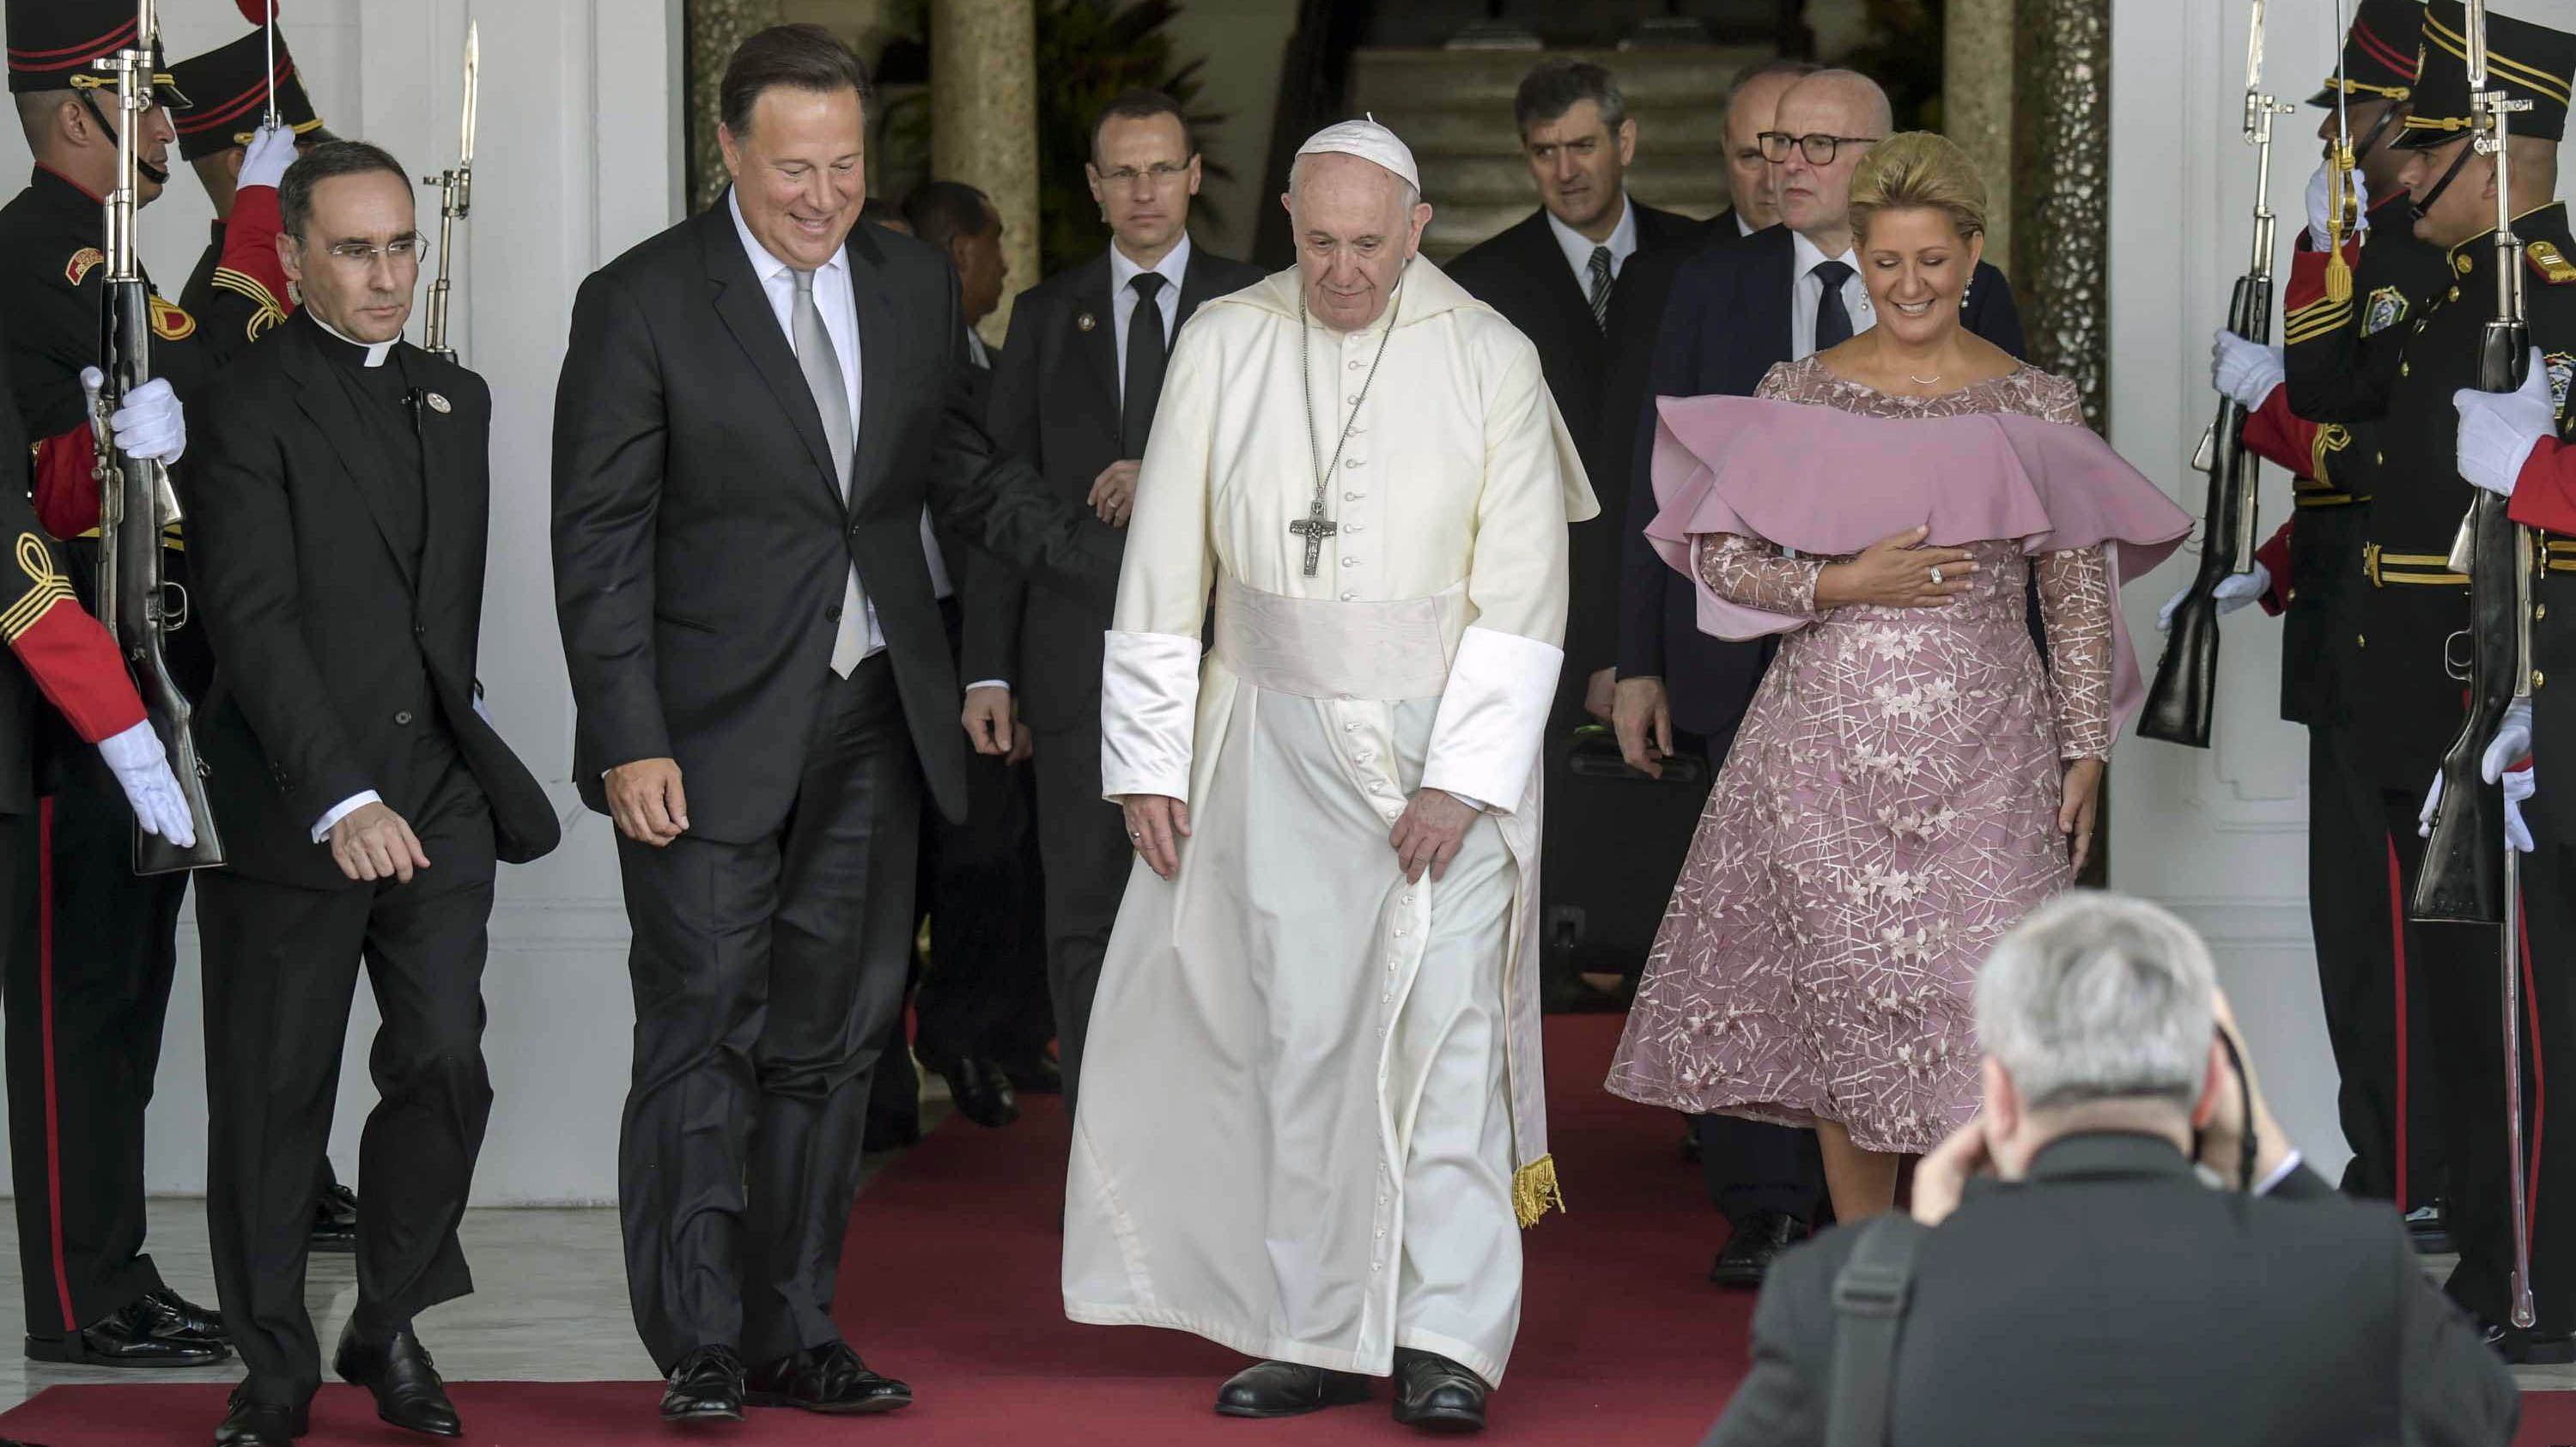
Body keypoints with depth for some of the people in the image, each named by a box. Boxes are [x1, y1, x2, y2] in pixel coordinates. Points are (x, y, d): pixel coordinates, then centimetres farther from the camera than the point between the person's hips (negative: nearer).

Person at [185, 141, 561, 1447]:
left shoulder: (456, 398, 15)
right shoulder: (246, 406, -7)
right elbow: (254, 621, -17)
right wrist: (339, 799, -26)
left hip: (437, 801, 5)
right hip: (288, 810, -5)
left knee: (445, 1068, -4)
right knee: (272, 1101, 4)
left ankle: (390, 1327, 16)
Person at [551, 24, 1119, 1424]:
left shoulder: (913, 282, 7)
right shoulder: (642, 304, -9)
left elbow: (961, 470, 18)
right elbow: (600, 542, -10)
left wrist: (1126, 567, 8)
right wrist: (629, 742, -16)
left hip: (871, 723, 5)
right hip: (712, 733, -5)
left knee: (829, 1038, 10)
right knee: (704, 1034, -2)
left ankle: (792, 1332, 20)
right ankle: (699, 1347, 7)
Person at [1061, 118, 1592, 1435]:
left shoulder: (1490, 360, -4)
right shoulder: (1222, 346, 2)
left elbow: (1521, 589, -7)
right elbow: (1164, 569, 5)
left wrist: (1465, 779, -14)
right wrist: (1148, 760, 2)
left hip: (1447, 744, -2)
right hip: (1276, 741, 2)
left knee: (1443, 1019, -8)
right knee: (1295, 1030, 3)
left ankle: (1447, 1339, -4)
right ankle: (1319, 1331, 11)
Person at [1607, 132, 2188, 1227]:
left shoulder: (2034, 407, 2)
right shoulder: (1799, 396, 3)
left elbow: (2078, 591, 4)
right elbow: (1724, 561, 2)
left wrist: (2085, 750, 0)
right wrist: (1841, 583, -12)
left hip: (1985, 745, -1)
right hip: (1833, 732, 1)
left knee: (1980, 999, -8)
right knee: (1849, 994, 5)